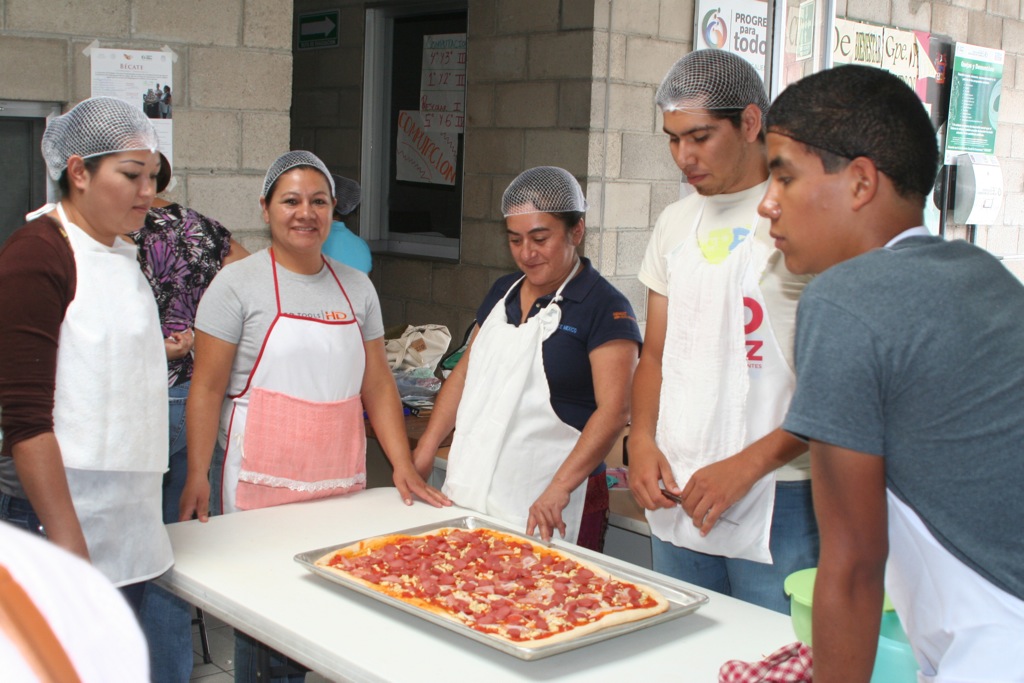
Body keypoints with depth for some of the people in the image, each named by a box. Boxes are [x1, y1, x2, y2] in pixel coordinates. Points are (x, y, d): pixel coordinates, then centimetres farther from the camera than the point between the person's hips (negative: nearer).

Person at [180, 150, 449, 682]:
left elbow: (378, 386, 12)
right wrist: (197, 477, -13)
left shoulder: (356, 288, 12)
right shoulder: (238, 283, -1)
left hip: (340, 480, 4)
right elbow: (207, 388, -4)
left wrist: (404, 467, 3)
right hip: (261, 480, -4)